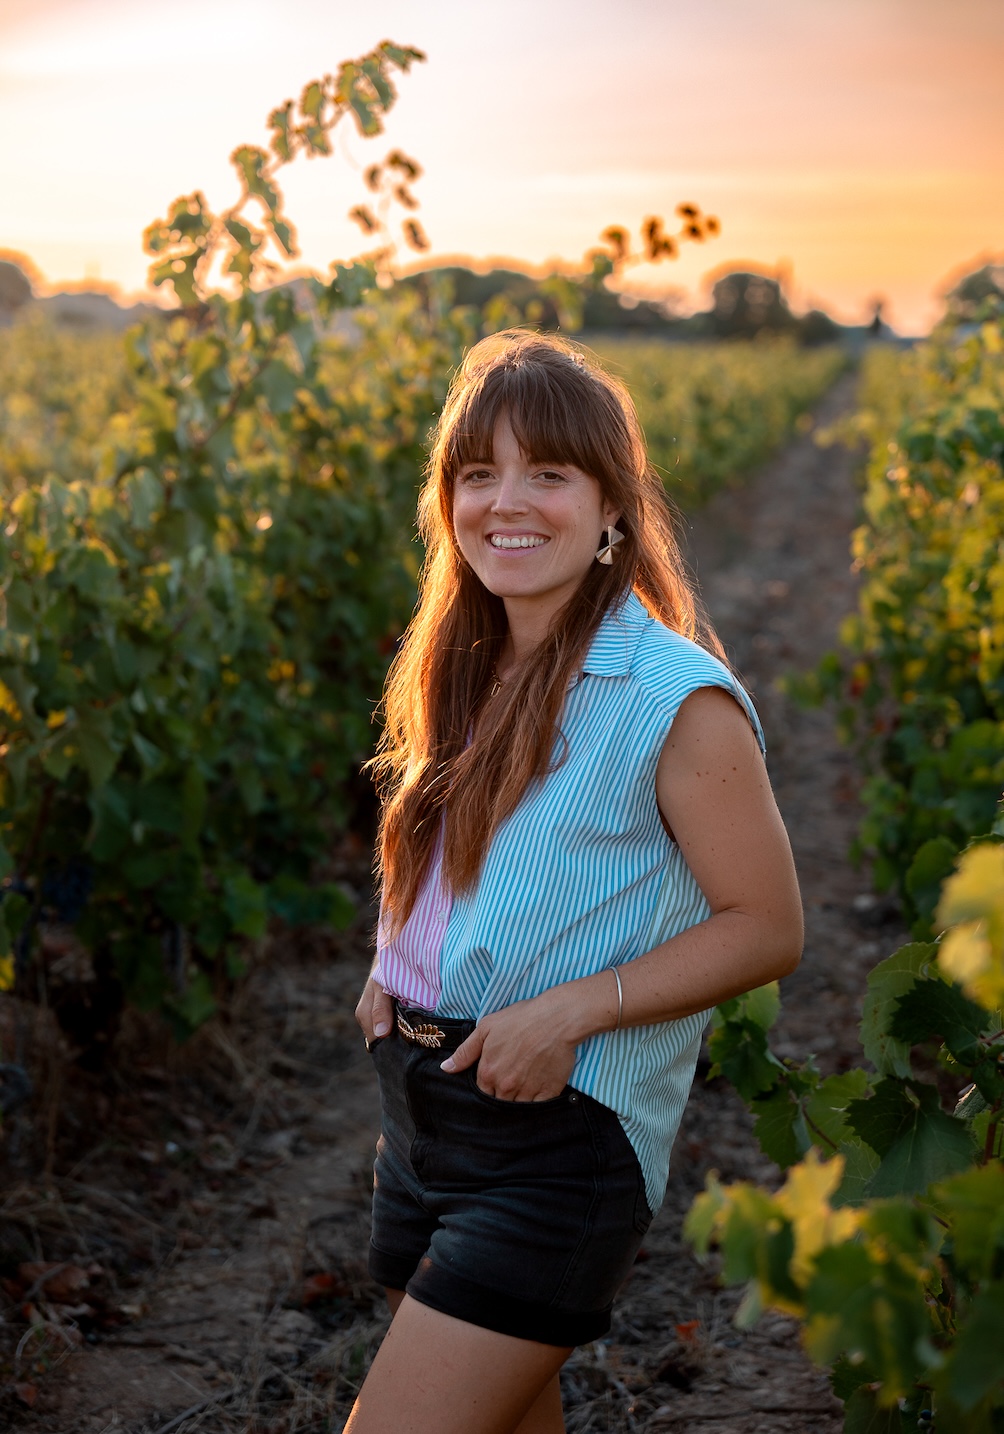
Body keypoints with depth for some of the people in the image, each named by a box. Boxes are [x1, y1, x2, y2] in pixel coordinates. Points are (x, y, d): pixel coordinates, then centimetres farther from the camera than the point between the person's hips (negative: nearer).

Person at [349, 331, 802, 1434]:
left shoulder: (676, 701, -15)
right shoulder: (466, 673, 7)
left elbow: (767, 928, -11)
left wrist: (575, 1008, -21)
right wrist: (391, 969, 3)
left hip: (562, 1132, -7)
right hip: (420, 1099, 7)